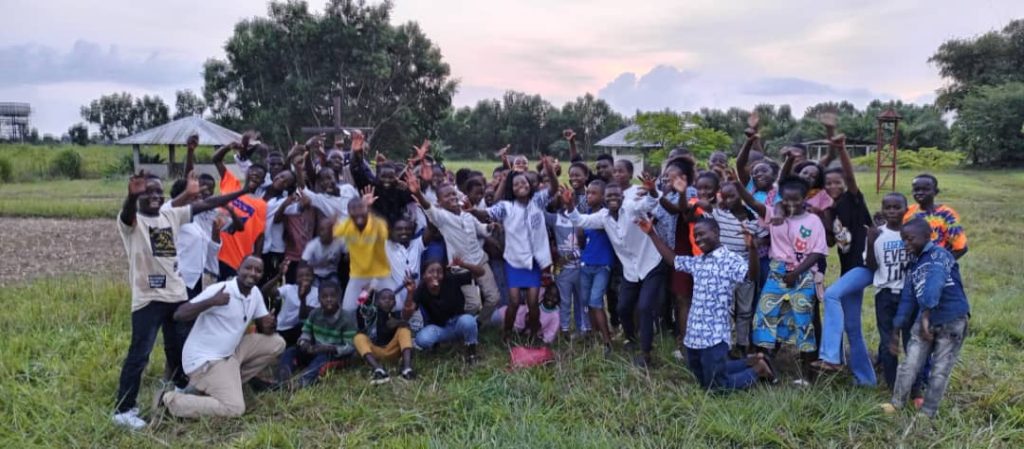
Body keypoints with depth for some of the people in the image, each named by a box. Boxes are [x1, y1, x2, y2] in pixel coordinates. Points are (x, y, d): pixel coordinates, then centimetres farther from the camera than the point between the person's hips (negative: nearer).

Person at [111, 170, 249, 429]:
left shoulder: (171, 215, 8)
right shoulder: (131, 221, -8)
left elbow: (205, 205, 7)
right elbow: (127, 212, -32)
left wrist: (244, 191, 4)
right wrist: (132, 195, -56)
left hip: (177, 294, 6)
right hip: (148, 298, -6)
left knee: (181, 348, 19)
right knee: (139, 354, -4)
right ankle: (123, 410, 5)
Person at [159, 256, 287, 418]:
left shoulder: (255, 293, 4)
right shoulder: (219, 290, -19)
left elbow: (263, 327, 10)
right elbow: (178, 315, -23)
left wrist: (269, 326, -16)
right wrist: (211, 302, -37)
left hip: (230, 352, 8)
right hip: (205, 360, -8)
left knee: (276, 343, 4)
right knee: (234, 408, -20)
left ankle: (230, 383, 6)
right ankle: (170, 399, -4)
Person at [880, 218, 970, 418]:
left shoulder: (939, 254, -12)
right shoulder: (913, 265, 10)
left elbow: (934, 283, -28)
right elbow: (907, 299, 13)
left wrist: (926, 315, -37)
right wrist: (895, 331, 12)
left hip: (952, 321, -6)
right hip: (925, 320, 6)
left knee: (940, 370, 3)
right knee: (909, 364, 4)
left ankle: (927, 413, 14)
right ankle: (896, 404, 17)